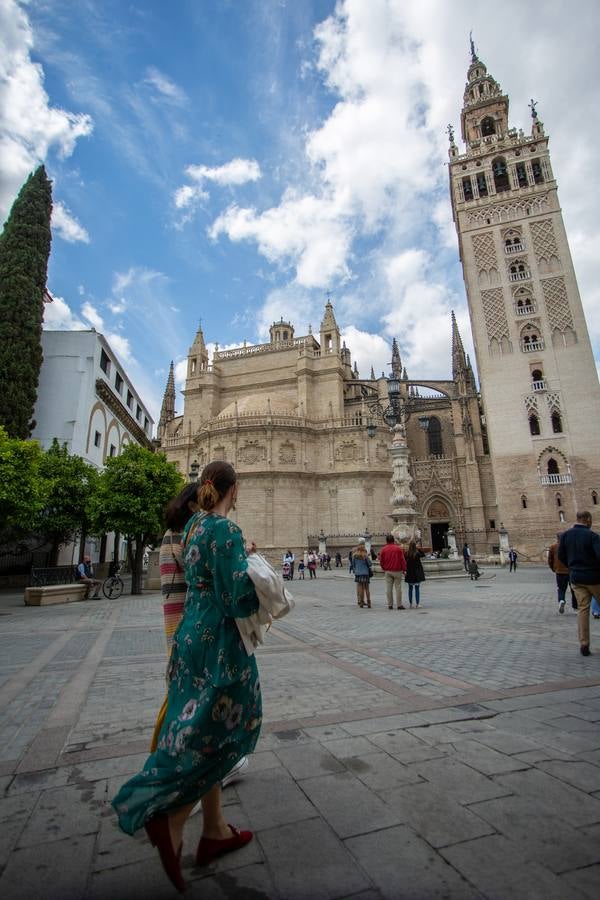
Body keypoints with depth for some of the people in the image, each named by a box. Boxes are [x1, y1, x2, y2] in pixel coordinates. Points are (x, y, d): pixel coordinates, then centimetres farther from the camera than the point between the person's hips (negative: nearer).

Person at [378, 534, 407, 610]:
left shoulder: (383, 549, -1)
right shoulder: (398, 548, -6)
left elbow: (381, 561, 4)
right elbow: (402, 560, -4)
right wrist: (404, 569, 7)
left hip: (387, 571, 2)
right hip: (397, 571, -2)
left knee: (389, 588, 6)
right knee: (398, 588, 3)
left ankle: (390, 605, 9)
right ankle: (399, 605, 4)